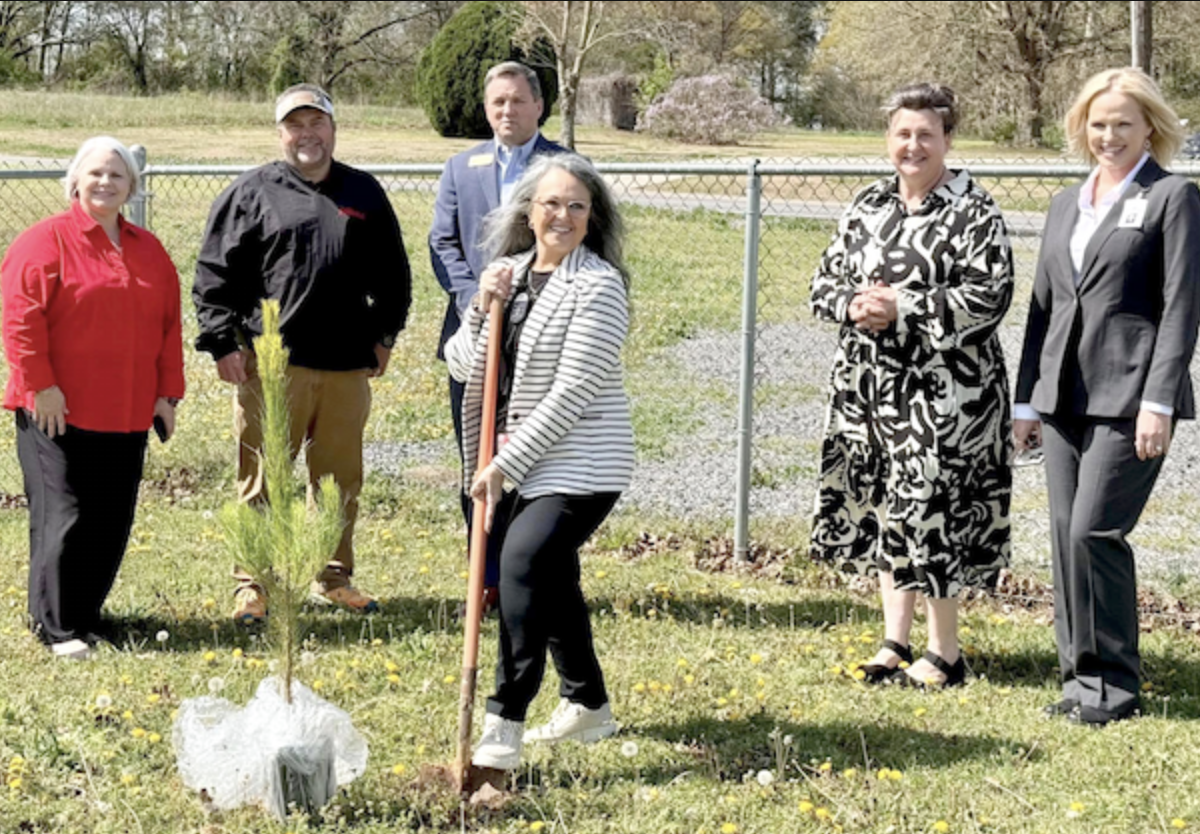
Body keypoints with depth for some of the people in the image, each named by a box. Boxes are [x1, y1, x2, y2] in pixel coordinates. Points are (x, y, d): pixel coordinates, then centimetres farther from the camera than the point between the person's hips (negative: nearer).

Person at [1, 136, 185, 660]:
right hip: (58, 412, -6)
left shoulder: (149, 252, 13)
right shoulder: (46, 242, -5)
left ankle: (87, 613, 23)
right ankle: (57, 628, 3)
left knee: (112, 522, 8)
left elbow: (169, 326, 15)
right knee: (64, 518, -5)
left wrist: (167, 394, 9)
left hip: (126, 417, 6)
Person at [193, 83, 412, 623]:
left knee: (340, 479, 11)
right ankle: (253, 585, 9)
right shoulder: (253, 193, 1)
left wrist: (383, 335, 15)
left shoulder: (364, 194, 13)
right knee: (264, 479, 0)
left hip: (347, 365, 4)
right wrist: (222, 343, -6)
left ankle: (334, 577, 24)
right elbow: (214, 275, 0)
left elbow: (392, 274, 21)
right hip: (271, 362, -3)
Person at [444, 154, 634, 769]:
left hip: (581, 464, -8)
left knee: (524, 559, -24)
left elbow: (572, 393, -18)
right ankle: (588, 706, 36)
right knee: (552, 579, 18)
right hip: (528, 463, 8)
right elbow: (462, 366, 10)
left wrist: (506, 463, -18)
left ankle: (504, 725, -22)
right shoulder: (509, 273, 10)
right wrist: (482, 309, -9)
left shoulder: (598, 285, -13)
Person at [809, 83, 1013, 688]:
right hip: (869, 383, 6)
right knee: (883, 509, 12)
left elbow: (989, 297, -15)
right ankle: (895, 641, 25)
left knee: (928, 512, -5)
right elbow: (825, 280, 13)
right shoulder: (868, 207, 12)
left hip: (943, 389, -6)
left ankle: (944, 654, 9)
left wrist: (902, 309, -18)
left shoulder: (973, 213, -6)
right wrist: (853, 305, -10)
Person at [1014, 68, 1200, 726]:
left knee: (1094, 531, -12)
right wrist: (1025, 399, 15)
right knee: (1066, 535, 6)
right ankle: (1080, 676, 16)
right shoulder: (1066, 204, 18)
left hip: (1129, 397, -6)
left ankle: (1114, 683, 1)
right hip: (1064, 396, 7)